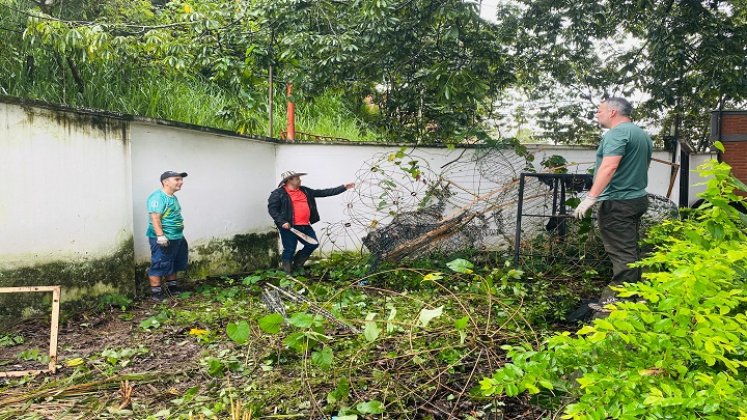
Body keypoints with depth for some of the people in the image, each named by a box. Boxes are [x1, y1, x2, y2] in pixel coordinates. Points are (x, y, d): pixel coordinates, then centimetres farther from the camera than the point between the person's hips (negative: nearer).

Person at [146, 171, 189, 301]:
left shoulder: (173, 197, 15)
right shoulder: (158, 197, -17)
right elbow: (155, 217, -25)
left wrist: (180, 230, 27)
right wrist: (160, 235, -30)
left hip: (176, 237, 10)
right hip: (163, 239, -10)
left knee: (173, 265, 19)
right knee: (159, 266, -3)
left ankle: (172, 288, 32)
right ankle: (156, 293, 3)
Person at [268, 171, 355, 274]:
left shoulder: (304, 190, 15)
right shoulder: (278, 193, -4)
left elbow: (323, 192, 14)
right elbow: (272, 209, -8)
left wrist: (343, 187, 11)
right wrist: (281, 222, -21)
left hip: (305, 226, 7)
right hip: (289, 227, -7)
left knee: (313, 244, 12)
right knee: (290, 250, -1)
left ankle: (297, 264, 28)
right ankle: (287, 272, 17)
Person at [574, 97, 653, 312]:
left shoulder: (617, 133, -14)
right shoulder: (642, 134, 18)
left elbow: (609, 167, -25)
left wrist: (591, 197, -28)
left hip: (617, 202, -10)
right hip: (638, 198, 10)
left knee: (622, 253, -8)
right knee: (629, 251, 14)